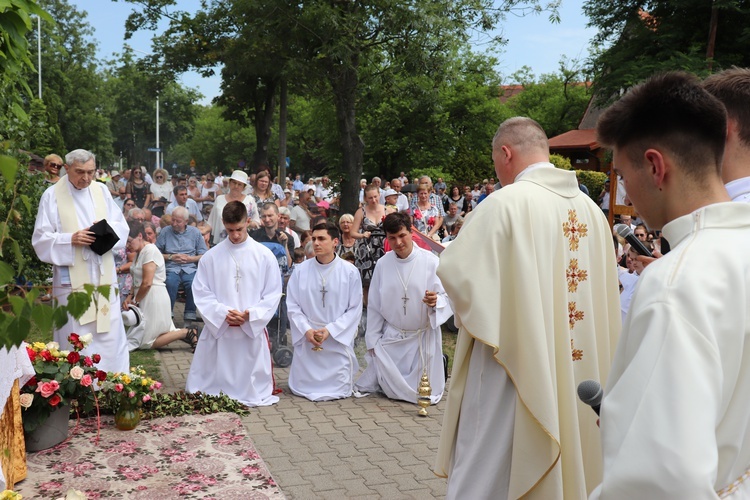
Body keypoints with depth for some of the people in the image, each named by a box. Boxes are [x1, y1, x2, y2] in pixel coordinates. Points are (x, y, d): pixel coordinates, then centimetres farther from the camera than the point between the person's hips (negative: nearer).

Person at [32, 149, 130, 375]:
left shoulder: (101, 190, 8)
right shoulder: (52, 195, -3)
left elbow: (122, 225, 9)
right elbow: (41, 239, -5)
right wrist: (71, 239, -20)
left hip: (103, 274, 3)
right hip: (72, 277, -3)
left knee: (110, 333, 7)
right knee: (76, 339, 2)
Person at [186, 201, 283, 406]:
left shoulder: (264, 256, 0)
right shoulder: (211, 256, 1)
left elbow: (273, 293, 0)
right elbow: (201, 292, 1)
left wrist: (252, 315, -12)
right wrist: (223, 313, -13)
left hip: (253, 330, 0)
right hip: (219, 328, 1)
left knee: (251, 387, 6)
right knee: (210, 386, 4)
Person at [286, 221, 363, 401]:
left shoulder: (350, 272, -6)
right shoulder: (300, 270, -2)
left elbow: (355, 309, -5)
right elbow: (292, 305, 0)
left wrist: (330, 330, -14)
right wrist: (306, 330, -13)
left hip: (339, 340, -1)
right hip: (307, 339, 2)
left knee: (340, 390, 0)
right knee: (302, 389, 4)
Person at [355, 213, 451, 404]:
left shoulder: (431, 262, -13)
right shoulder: (382, 264, -5)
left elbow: (448, 297, -10)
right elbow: (374, 306, 3)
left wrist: (436, 302, -32)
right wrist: (372, 341, 4)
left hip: (423, 337, -2)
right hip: (391, 337, 2)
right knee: (392, 390, 7)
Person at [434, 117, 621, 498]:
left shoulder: (507, 201, -15)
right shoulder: (590, 209, 3)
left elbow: (456, 271, -14)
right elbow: (605, 297, 9)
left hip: (512, 365, -6)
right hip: (577, 372, 7)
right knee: (567, 459, 20)